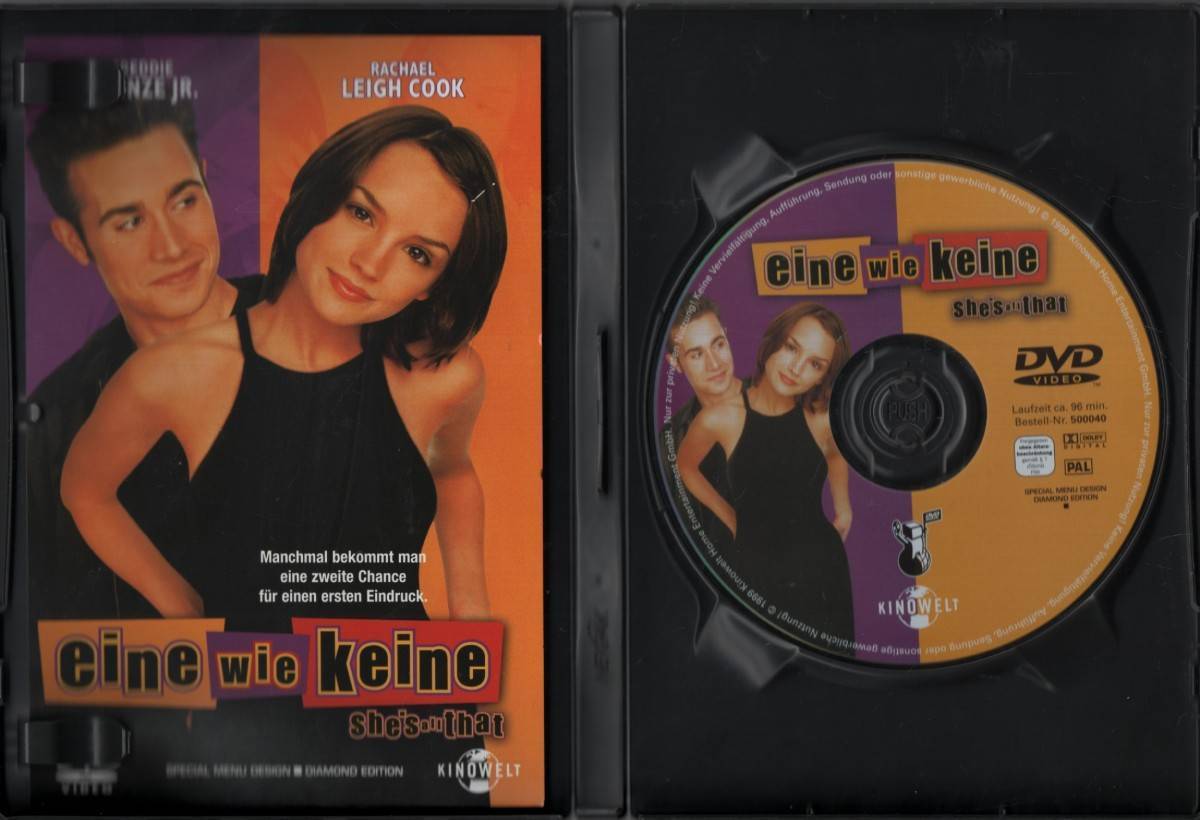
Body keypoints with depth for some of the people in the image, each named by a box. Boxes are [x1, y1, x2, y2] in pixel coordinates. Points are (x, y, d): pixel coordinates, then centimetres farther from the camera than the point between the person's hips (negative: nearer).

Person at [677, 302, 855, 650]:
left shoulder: (824, 419, -13)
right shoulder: (720, 419, -16)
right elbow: (686, 466, 7)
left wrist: (843, 508, 15)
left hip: (820, 565, 1)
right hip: (756, 568, -1)